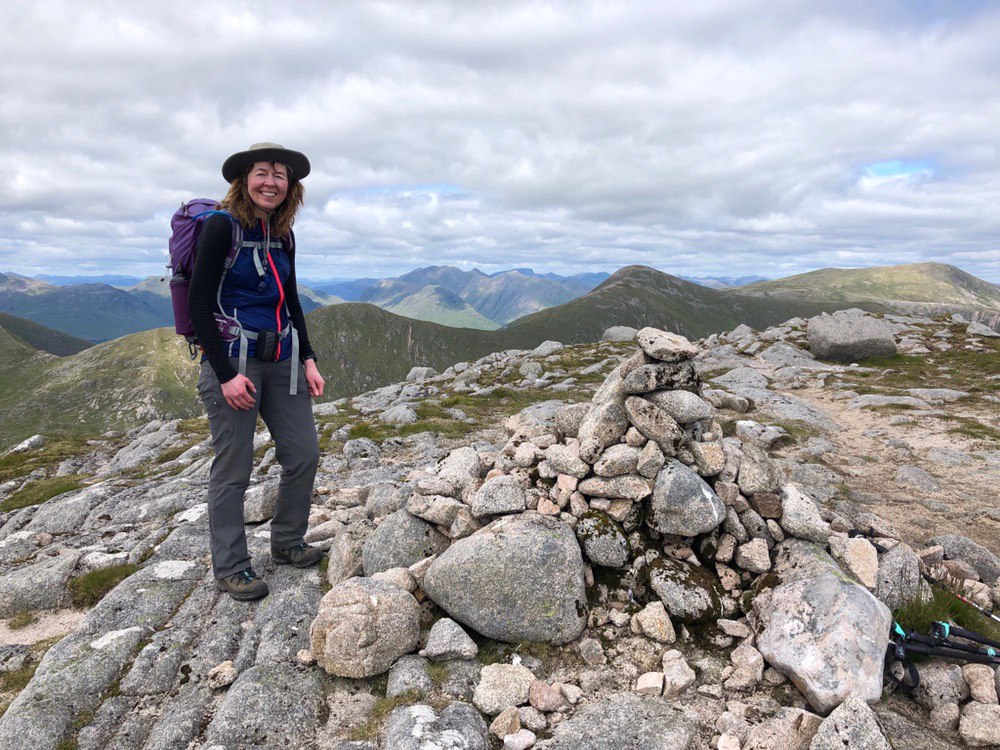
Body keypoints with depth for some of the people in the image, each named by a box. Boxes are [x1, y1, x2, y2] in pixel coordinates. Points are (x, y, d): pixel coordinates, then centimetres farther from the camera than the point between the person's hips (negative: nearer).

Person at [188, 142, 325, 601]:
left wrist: (308, 359, 10)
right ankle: (229, 568, 18)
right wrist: (226, 374, -17)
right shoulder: (221, 226, -8)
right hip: (233, 360, -7)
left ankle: (287, 542, 28)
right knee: (233, 469, 1)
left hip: (282, 358, 7)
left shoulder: (283, 235, 11)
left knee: (303, 455, 7)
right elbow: (199, 303, -12)